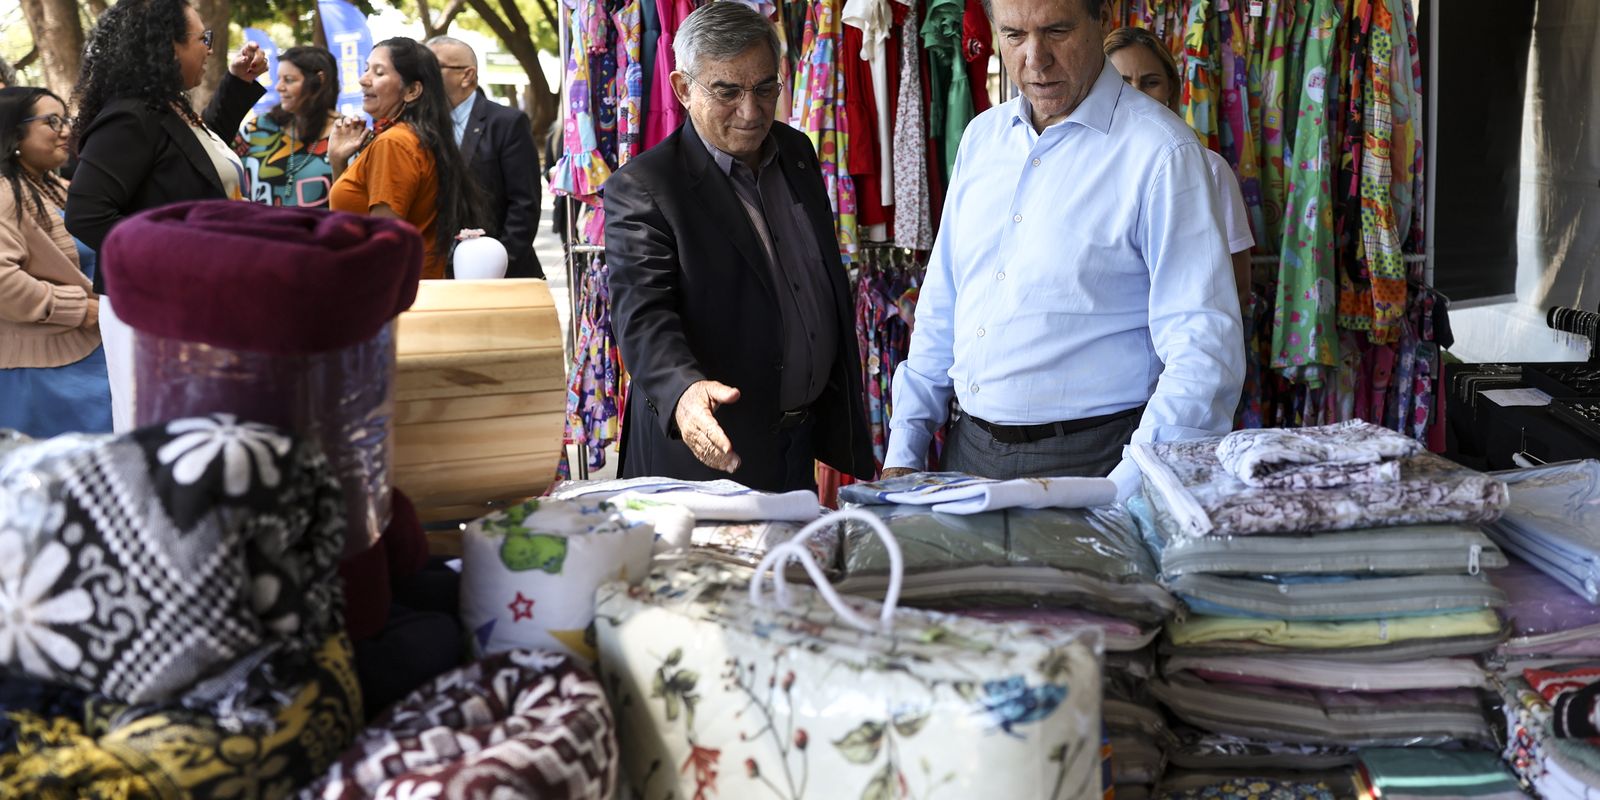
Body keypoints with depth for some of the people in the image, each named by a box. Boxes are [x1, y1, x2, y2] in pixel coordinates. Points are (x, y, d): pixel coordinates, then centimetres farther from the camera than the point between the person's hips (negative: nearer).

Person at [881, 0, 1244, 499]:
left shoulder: (1160, 151, -12)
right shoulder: (982, 136, 8)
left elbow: (1203, 350, -17)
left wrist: (1123, 493, -24)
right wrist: (903, 453, 6)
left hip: (1087, 460, -5)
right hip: (966, 449, 5)